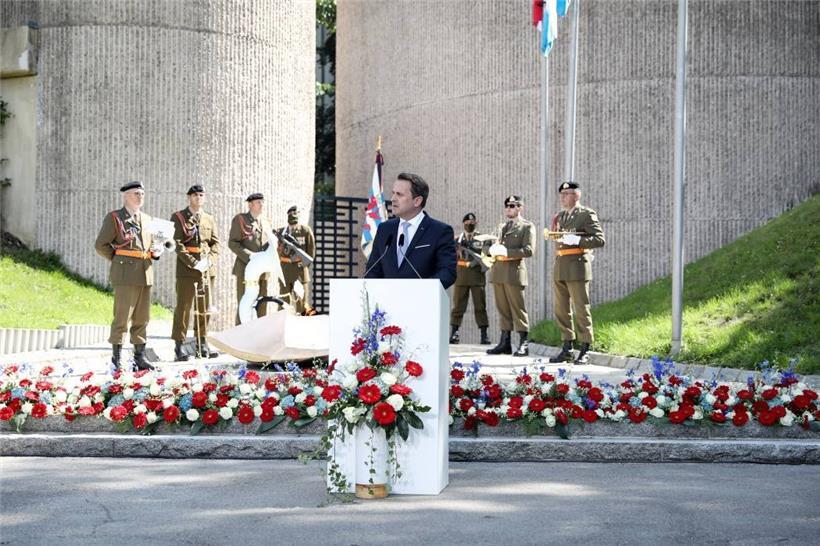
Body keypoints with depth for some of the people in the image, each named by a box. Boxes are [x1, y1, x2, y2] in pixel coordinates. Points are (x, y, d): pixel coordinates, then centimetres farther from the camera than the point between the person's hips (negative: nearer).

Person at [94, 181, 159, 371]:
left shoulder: (148, 219, 17)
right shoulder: (113, 218, 0)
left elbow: (153, 244, 27)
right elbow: (101, 245, -3)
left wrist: (156, 252, 5)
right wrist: (118, 260, -3)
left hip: (145, 275, 6)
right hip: (125, 275, -6)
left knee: (142, 318, 8)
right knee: (122, 317, -6)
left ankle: (140, 357, 14)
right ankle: (117, 359, -1)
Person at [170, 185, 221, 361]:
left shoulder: (209, 219, 15)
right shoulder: (178, 217, 0)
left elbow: (215, 242, 13)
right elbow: (177, 243, -9)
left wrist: (209, 260, -6)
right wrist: (193, 262, -17)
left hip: (208, 269, 5)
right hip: (186, 268, -5)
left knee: (205, 307, 8)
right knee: (183, 306, -6)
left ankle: (202, 344, 15)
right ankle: (179, 346, -5)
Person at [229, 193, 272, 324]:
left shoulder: (265, 223, 20)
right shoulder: (240, 219, 2)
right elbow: (232, 243, -6)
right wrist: (249, 255, -18)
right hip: (246, 269, -6)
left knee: (262, 306, 4)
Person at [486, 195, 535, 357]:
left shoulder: (527, 226, 0)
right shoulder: (503, 227, 22)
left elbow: (529, 250, -11)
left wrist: (507, 252, -17)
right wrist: (494, 249, 5)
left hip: (514, 271, -7)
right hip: (498, 271, 7)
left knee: (517, 308, -5)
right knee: (503, 308, 8)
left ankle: (523, 344, -1)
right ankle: (505, 343, 13)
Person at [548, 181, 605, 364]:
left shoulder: (587, 214, -4)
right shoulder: (559, 216, 18)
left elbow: (600, 239, -10)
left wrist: (577, 240, -20)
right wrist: (553, 235, 9)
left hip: (577, 265, -8)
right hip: (559, 266, 8)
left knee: (581, 309, -4)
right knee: (561, 310, 10)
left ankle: (584, 351, 1)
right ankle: (567, 349, 19)